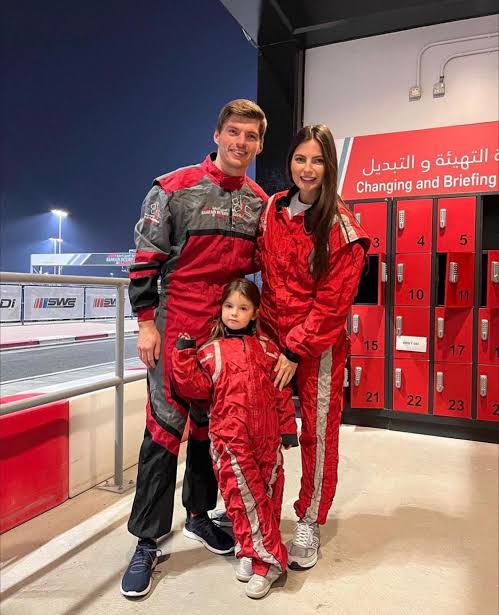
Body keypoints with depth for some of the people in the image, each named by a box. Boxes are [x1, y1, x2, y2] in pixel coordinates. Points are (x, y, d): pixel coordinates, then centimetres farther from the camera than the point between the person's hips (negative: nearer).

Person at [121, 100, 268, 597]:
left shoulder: (261, 203, 10)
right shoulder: (174, 188, -4)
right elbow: (146, 259, -5)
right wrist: (146, 322, -9)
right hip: (177, 326, -4)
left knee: (213, 422, 13)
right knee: (165, 424, -1)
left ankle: (198, 515, 33)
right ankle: (148, 541, 15)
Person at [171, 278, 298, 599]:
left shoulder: (267, 348, 7)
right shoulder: (211, 351, 3)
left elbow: (282, 392, 9)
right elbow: (196, 388, -3)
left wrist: (287, 428, 7)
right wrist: (184, 355, -10)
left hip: (267, 436, 3)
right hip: (230, 437, -2)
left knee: (269, 492, 11)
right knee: (243, 495, 0)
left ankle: (252, 550, 31)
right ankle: (267, 560, 15)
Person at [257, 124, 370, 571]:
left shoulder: (341, 225, -9)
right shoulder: (272, 210, 4)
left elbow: (333, 300, -12)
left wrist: (296, 349, -13)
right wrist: (265, 328, 2)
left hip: (320, 345, -3)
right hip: (272, 336, 4)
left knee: (318, 432, 6)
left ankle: (309, 523, 26)